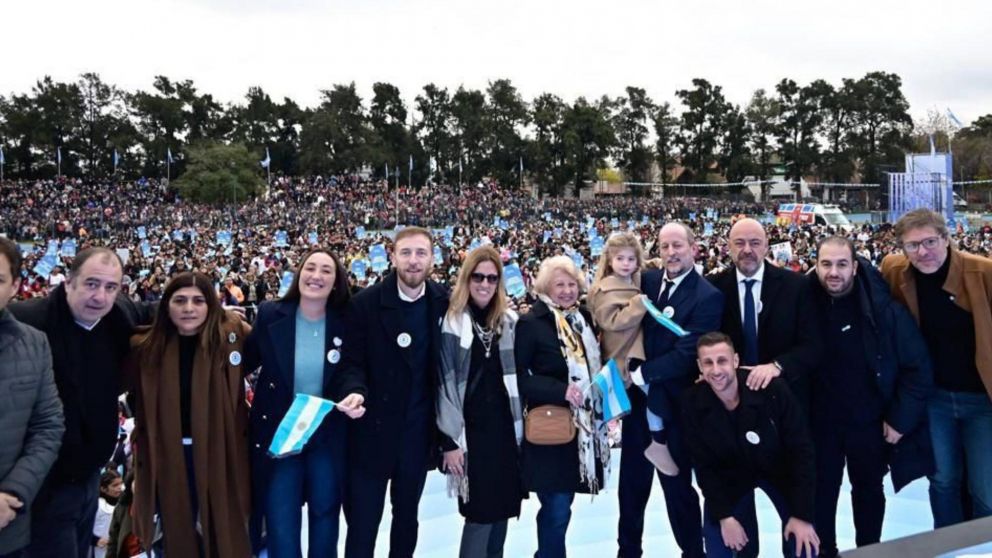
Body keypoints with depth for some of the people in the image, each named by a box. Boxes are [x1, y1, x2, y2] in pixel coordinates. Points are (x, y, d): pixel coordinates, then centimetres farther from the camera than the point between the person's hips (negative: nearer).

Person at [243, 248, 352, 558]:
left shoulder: (346, 323, -6)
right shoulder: (270, 315, -7)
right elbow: (244, 363, 1)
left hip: (328, 439, 1)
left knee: (325, 515, 18)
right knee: (280, 522, 8)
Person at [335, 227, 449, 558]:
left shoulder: (445, 304, -3)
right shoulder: (365, 303, -9)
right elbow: (352, 361, -9)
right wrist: (355, 392, -29)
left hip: (418, 432, 3)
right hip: (372, 431, -2)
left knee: (406, 518, 21)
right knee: (362, 524, 5)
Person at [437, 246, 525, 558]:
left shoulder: (511, 322, 8)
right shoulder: (452, 323, -6)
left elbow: (519, 377, 13)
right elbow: (444, 384, -8)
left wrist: (522, 428, 9)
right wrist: (449, 440, -10)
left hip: (506, 429, 5)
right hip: (470, 431, -4)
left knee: (501, 511, 11)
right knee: (480, 514, -2)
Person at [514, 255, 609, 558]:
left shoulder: (584, 319, 10)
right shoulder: (531, 323, -11)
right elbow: (518, 376, -15)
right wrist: (561, 391, -22)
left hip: (582, 426, 6)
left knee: (560, 505, 14)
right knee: (557, 509, -3)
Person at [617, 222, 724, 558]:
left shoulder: (708, 297, -13)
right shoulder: (646, 280, 3)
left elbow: (685, 354, -20)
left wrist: (640, 374, -19)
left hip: (674, 405, -5)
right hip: (638, 399, 5)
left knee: (678, 486, 11)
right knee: (631, 483, 17)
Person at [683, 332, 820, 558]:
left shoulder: (772, 389, -29)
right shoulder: (693, 402, -23)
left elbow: (800, 450, -21)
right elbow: (703, 465, -12)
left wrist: (802, 514, -21)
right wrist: (724, 515, -17)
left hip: (778, 470, -1)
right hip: (729, 475, 1)